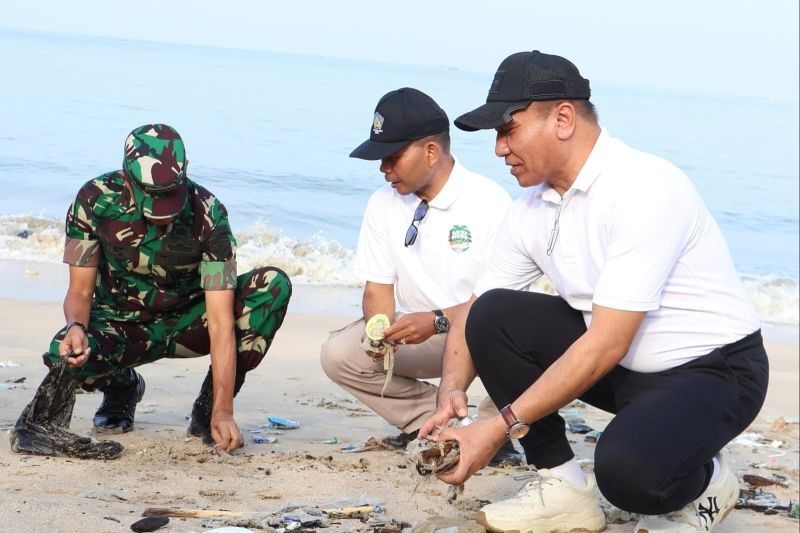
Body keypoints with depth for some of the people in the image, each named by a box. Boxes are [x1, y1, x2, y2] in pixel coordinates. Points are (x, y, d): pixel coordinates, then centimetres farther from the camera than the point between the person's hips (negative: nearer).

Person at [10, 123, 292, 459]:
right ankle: (121, 384, 5)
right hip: (120, 327, 0)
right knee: (66, 354, -35)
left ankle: (210, 409, -11)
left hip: (185, 324, 0)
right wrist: (75, 327, -38)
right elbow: (80, 292, -12)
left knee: (274, 286, -25)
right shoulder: (96, 200, -21)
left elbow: (221, 320, -28)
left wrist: (223, 410, -35)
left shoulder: (207, 214, -25)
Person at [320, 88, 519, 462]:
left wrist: (437, 321, -32)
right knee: (338, 355, -19)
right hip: (413, 334, 5)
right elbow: (378, 289, 1)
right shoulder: (383, 205, 1)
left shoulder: (489, 202, -15)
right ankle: (430, 420, -2)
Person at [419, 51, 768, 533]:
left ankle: (703, 482, 1)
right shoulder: (533, 208, -1)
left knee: (627, 469, -35)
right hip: (622, 365, 8)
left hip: (713, 369, -7)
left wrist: (501, 427, -31)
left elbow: (606, 345, -30)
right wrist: (452, 389, -18)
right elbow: (475, 313, 4)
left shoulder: (644, 189, -26)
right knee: (494, 316, -12)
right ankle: (563, 489, -3)